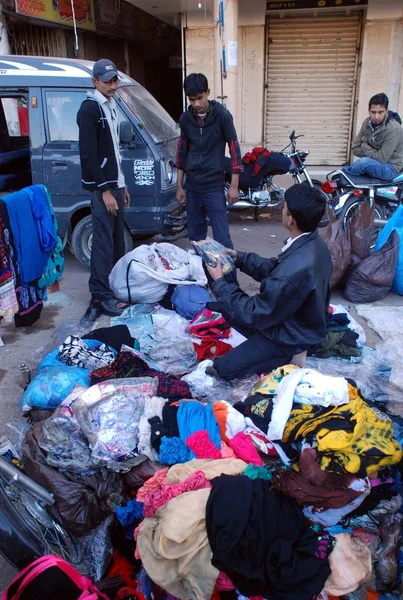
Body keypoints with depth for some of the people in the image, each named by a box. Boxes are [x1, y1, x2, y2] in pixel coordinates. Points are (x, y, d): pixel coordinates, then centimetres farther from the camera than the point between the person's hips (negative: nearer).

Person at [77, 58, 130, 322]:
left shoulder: (110, 107, 18)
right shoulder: (89, 109, -10)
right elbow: (88, 154, -17)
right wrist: (104, 190, -20)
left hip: (114, 184, 9)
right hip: (101, 187, -9)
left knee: (117, 239, 13)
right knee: (103, 241, -11)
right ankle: (101, 297, -7)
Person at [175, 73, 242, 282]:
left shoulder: (222, 115, -7)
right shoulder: (185, 118, 5)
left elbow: (234, 148, -5)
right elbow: (182, 151, 13)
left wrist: (234, 186, -7)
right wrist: (179, 186, 12)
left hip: (214, 186, -4)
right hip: (192, 186, 5)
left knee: (222, 238, -8)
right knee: (195, 236, 11)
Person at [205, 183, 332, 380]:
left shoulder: (295, 270, -40)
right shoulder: (313, 243, -11)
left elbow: (255, 314, -26)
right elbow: (274, 268, 7)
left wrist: (219, 283, -18)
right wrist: (240, 258, 1)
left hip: (291, 336, -9)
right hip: (302, 322, 9)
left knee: (224, 368, -5)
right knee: (229, 308, 18)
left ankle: (290, 356, 2)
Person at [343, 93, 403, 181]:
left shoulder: (393, 129, -23)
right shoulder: (367, 123, -1)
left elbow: (382, 158, -24)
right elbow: (355, 149, 2)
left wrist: (365, 147, -12)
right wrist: (373, 153, -13)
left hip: (391, 168, -8)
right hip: (374, 164, 8)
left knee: (363, 162, -32)